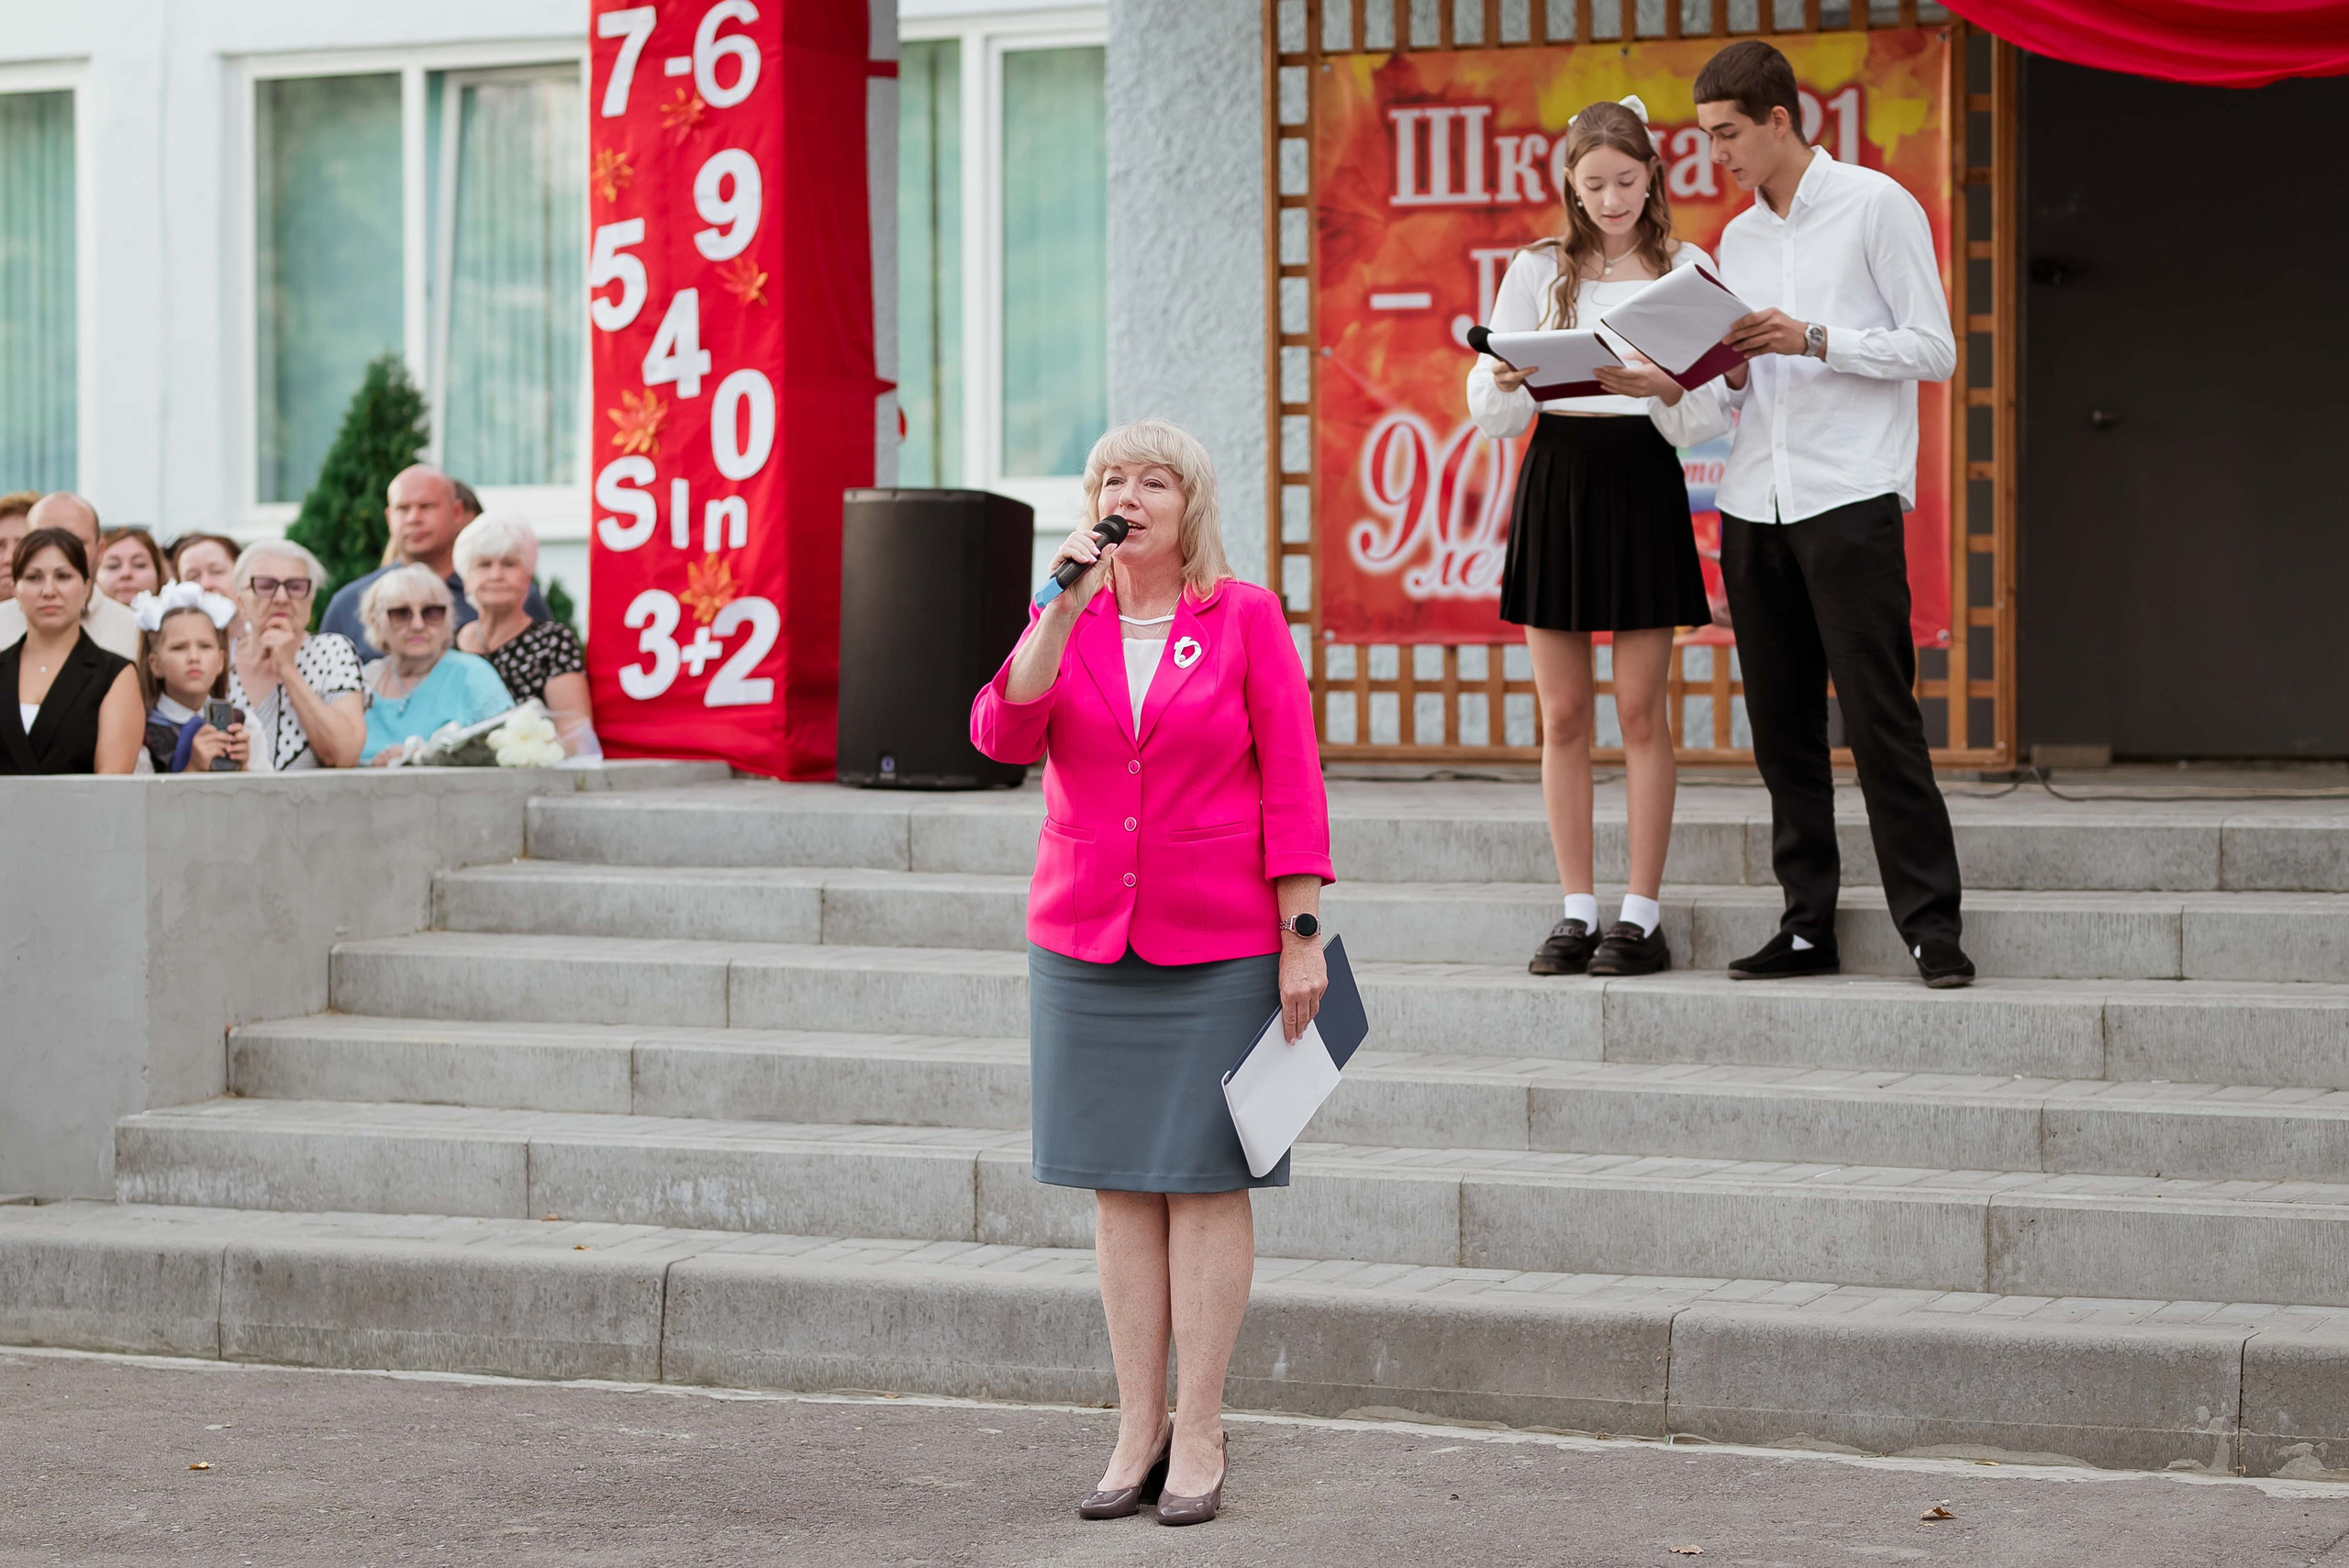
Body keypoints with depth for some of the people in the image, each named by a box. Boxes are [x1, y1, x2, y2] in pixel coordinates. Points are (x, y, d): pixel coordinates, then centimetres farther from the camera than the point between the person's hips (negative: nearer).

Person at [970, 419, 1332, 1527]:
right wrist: (1064, 609, -15)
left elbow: (1291, 782, -3)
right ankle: (1139, 1428, 12)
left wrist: (1302, 935, -8)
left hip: (1219, 946, -3)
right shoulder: (1064, 621, 8)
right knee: (1118, 1185, 5)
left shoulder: (1245, 618, -1)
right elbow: (1003, 736, -9)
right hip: (1084, 940, 3)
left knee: (1206, 1179, 0)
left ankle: (1199, 1435, 6)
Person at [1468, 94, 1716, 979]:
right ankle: (1576, 912, 9)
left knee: (1640, 709, -2)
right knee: (1562, 714, 3)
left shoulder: (1686, 271, 5)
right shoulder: (1539, 270, 8)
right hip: (1556, 481, 2)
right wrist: (1506, 383, -18)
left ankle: (1641, 916, 2)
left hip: (1643, 481, -2)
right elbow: (1490, 415, 4)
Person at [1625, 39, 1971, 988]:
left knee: (1879, 717, -9)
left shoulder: (1875, 207, 0)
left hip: (1849, 497, -6)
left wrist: (1812, 341, -14)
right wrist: (1678, 391, -2)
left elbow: (1933, 349, -5)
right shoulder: (1737, 241, 18)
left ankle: (1932, 927, -6)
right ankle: (1807, 925, 9)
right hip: (1753, 506, 6)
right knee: (1782, 725, 5)